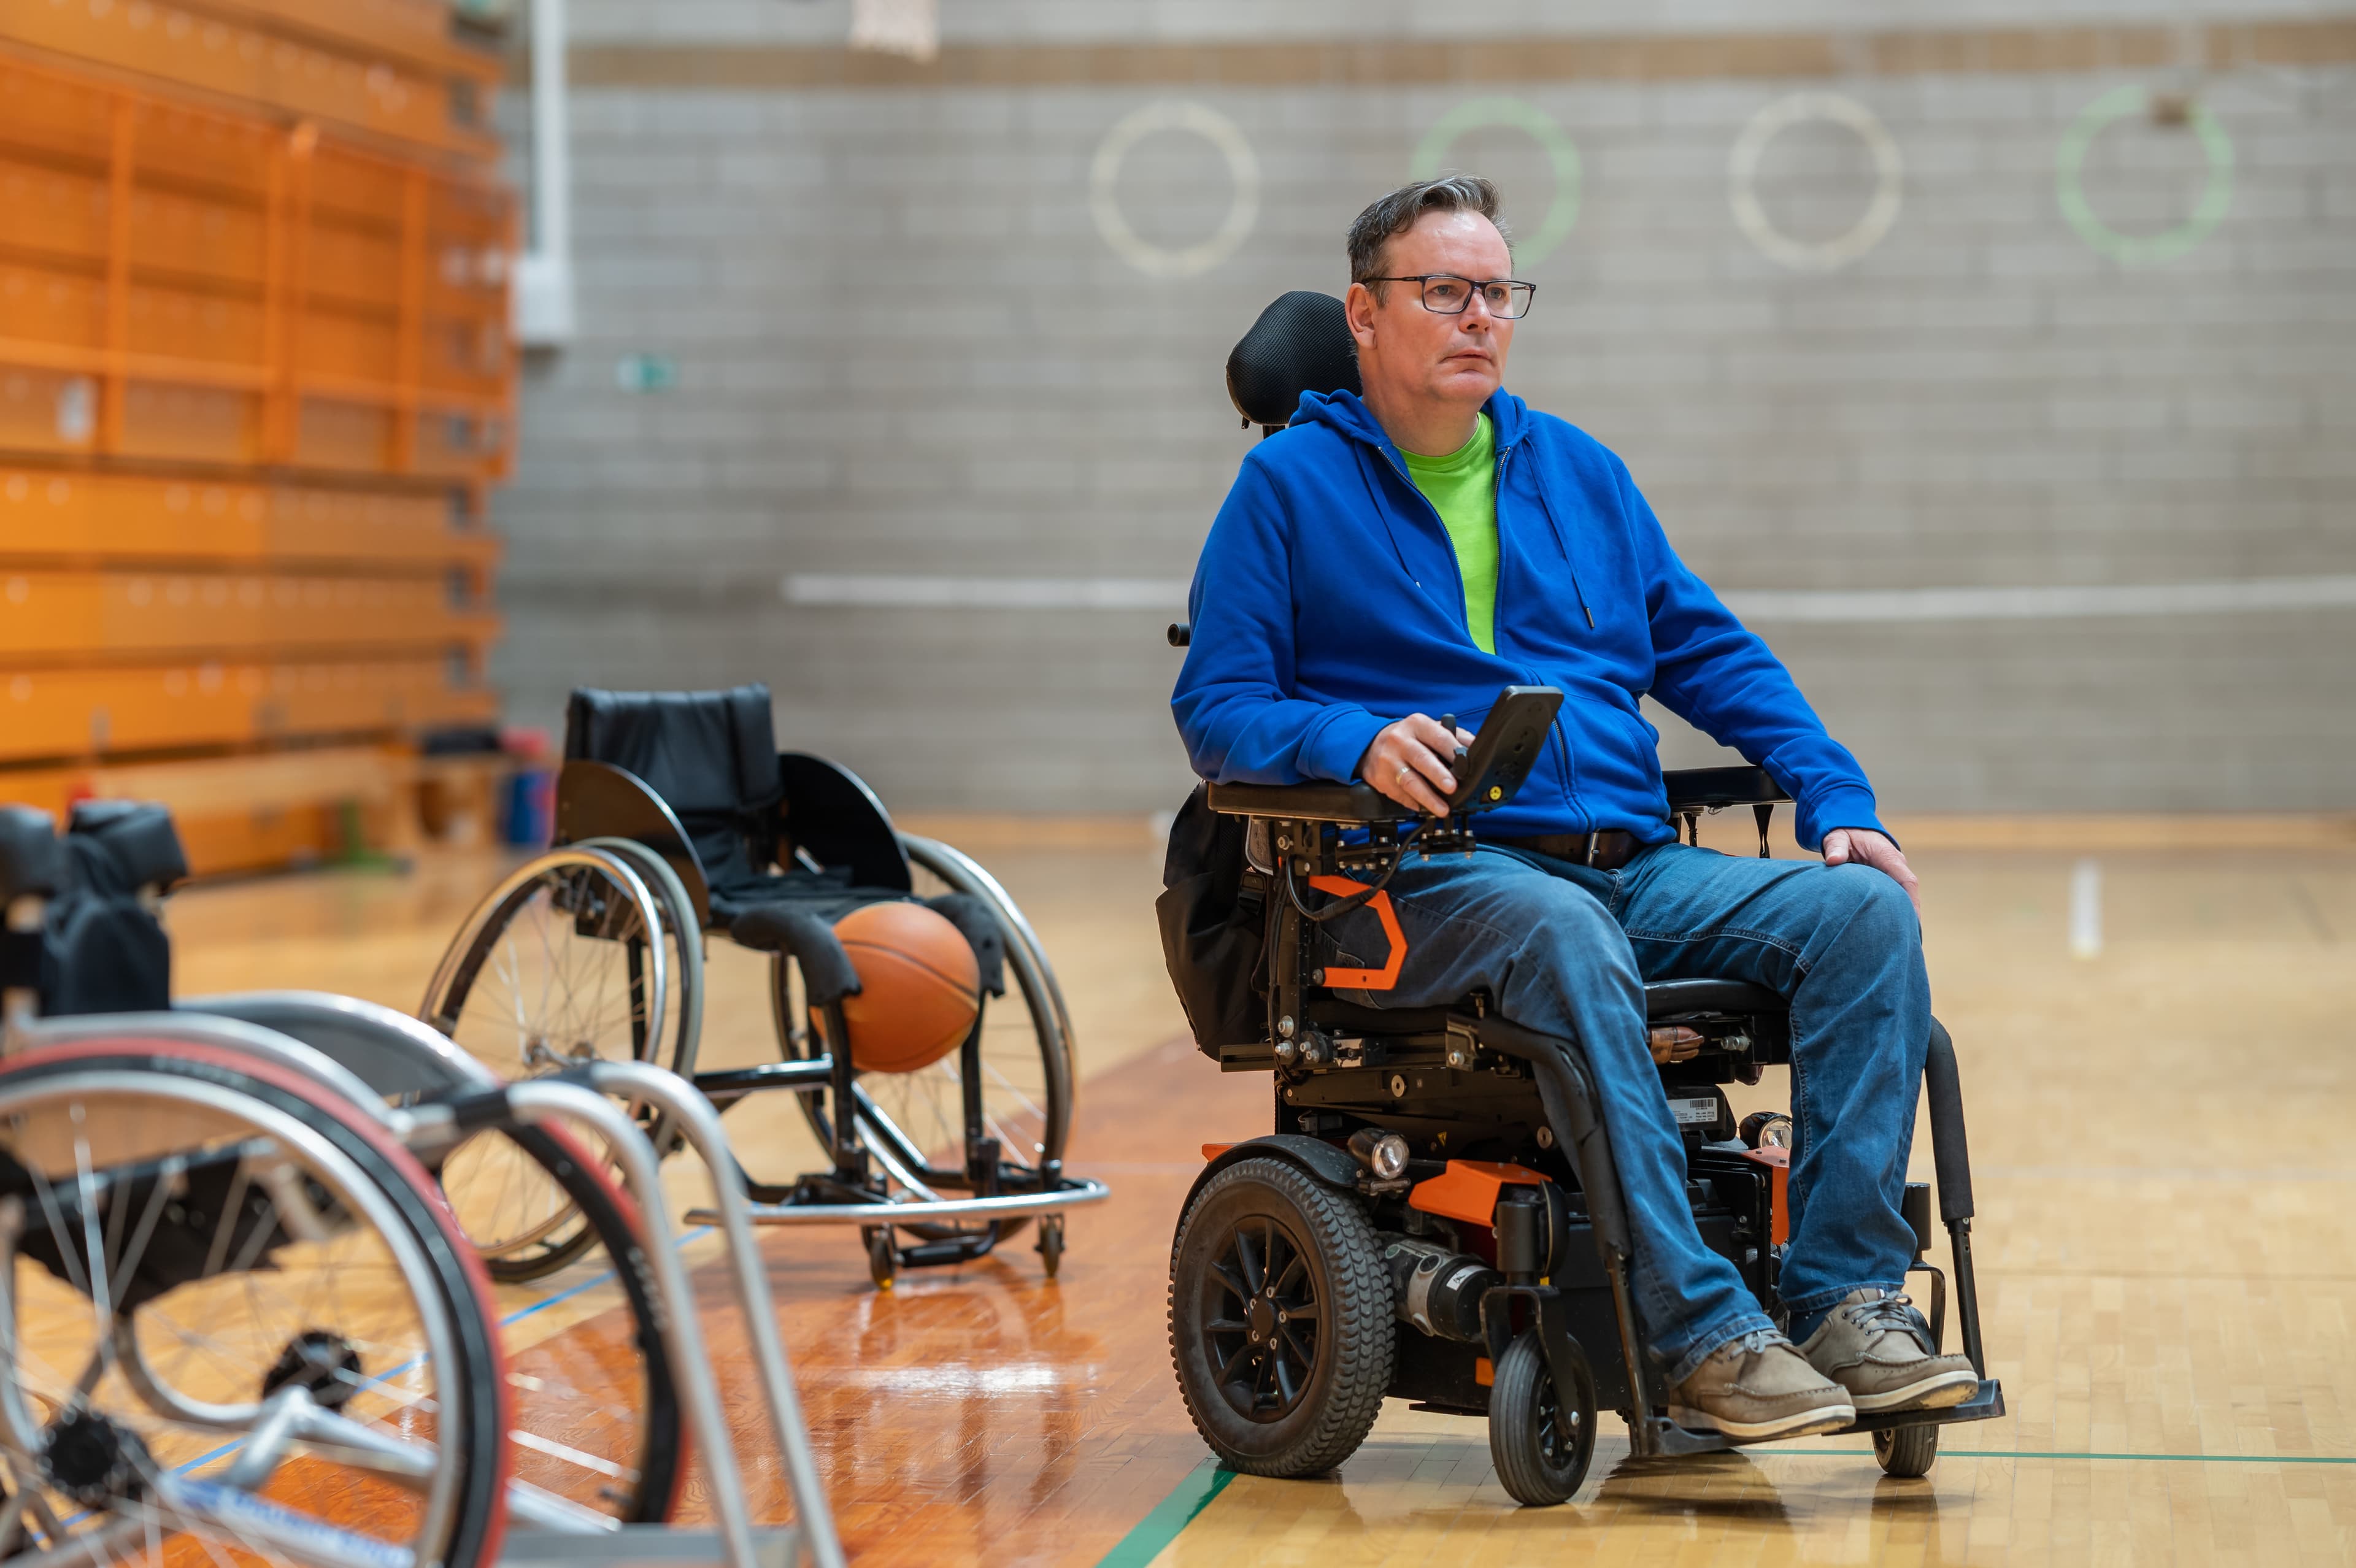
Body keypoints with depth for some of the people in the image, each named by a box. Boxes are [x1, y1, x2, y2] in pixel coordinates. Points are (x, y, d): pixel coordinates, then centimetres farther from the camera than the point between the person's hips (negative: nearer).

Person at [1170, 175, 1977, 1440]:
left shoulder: (1577, 471, 23)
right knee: (1562, 935, -39)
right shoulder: (1292, 481, 8)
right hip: (1427, 881, -5)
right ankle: (1700, 1337, -40)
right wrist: (1359, 742, -19)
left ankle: (1848, 1299, -24)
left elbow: (1714, 655, 24)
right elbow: (1217, 708, 1)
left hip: (1635, 866, 6)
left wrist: (1839, 802, 9)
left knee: (1864, 911, -19)